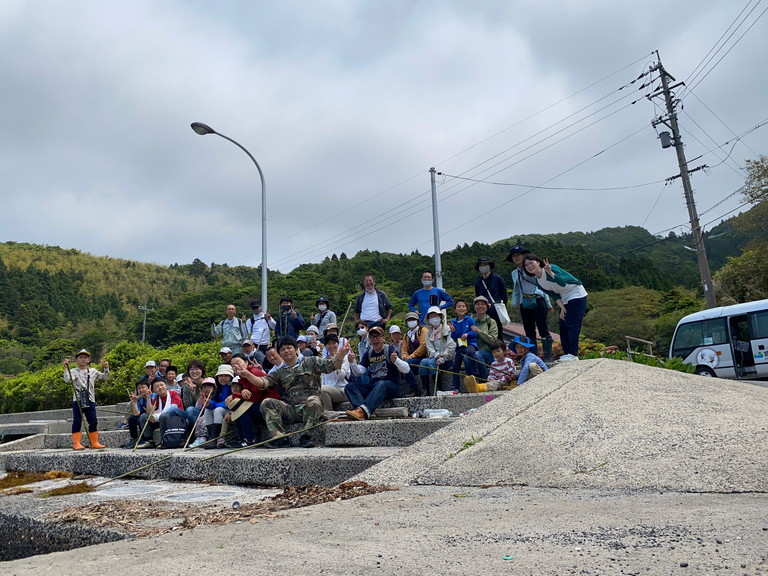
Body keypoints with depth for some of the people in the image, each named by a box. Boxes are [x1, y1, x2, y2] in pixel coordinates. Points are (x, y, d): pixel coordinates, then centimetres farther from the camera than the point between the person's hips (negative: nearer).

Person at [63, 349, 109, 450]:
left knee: (93, 422, 5)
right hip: (77, 400, -4)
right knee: (77, 422, -1)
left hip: (90, 400, 4)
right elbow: (67, 380, -18)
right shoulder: (73, 371, 0)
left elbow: (104, 377, 15)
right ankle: (76, 443, 5)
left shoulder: (93, 371, 11)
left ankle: (94, 442, 13)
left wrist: (106, 368, 0)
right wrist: (66, 368, -24)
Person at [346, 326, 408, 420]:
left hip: (391, 387, -5)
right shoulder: (369, 354, 14)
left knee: (381, 384, -38)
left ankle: (363, 410, -59)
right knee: (349, 387, -16)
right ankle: (359, 408, -44)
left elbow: (407, 369, -9)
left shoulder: (390, 350, -2)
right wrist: (352, 362, -10)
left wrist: (396, 360, -29)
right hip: (372, 387, 5)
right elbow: (358, 372, 10)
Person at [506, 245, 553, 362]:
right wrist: (515, 304, 18)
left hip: (537, 301, -5)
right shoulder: (514, 273, 16)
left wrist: (548, 304, 0)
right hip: (524, 304, 5)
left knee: (543, 329, -7)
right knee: (529, 332, 5)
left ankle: (548, 356, -3)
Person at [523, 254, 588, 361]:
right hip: (564, 299, 8)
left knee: (572, 325, -13)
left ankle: (573, 354, -12)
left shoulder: (551, 268, -23)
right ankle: (566, 353, 8)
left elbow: (563, 283, -38)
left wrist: (550, 273, -51)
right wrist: (562, 307, -11)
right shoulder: (537, 281, 0)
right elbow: (554, 295, 1)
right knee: (563, 326, 4)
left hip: (577, 296, -8)